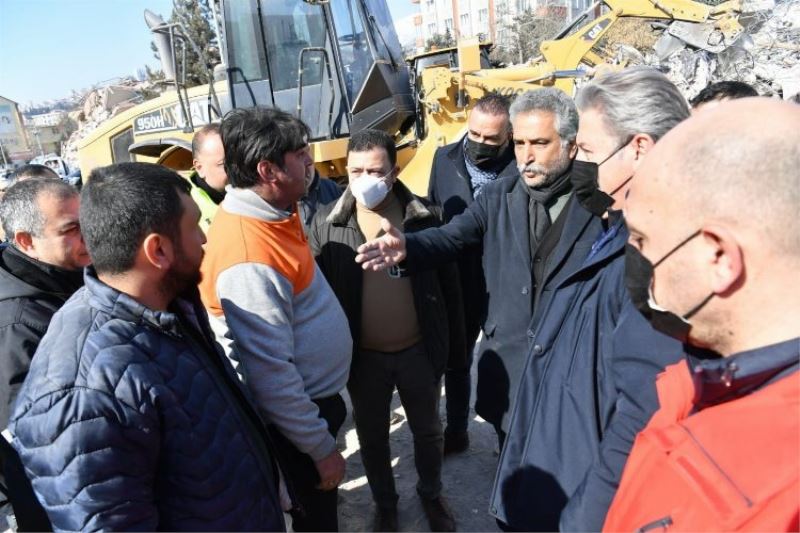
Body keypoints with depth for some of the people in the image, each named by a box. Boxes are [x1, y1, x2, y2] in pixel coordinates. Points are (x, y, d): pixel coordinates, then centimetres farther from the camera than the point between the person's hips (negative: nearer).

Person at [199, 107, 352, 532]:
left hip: (317, 395, 8)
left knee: (321, 498, 29)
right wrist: (322, 448, -18)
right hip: (295, 415, -8)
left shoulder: (273, 210, -2)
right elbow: (270, 375, -28)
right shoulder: (248, 259, -32)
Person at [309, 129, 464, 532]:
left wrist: (455, 347, 2)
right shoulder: (326, 223, -11)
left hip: (419, 351, 1)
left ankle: (431, 495, 49)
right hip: (362, 357, 0)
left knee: (427, 431, 21)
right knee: (372, 437, 20)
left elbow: (448, 285, -2)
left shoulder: (423, 217, -9)